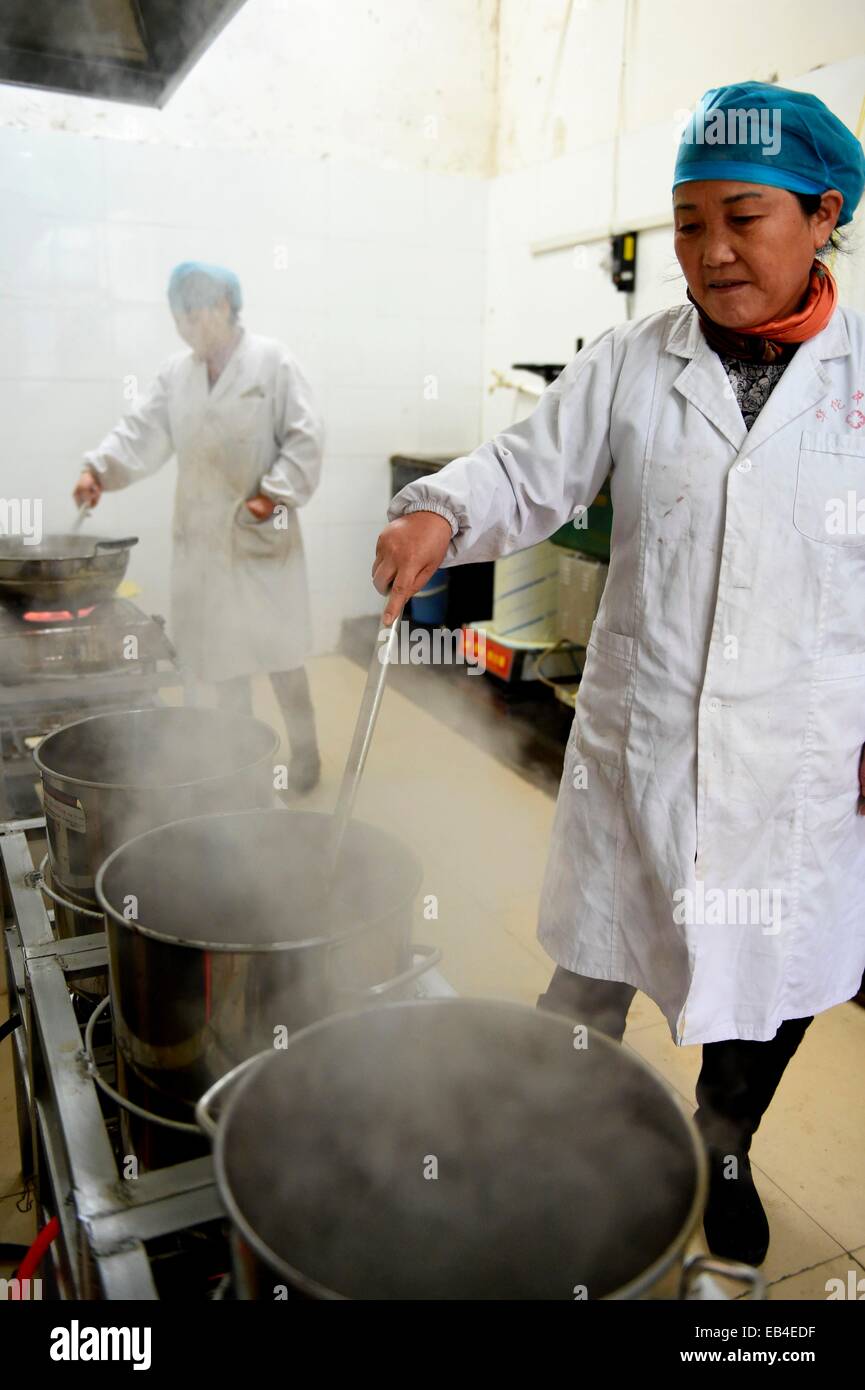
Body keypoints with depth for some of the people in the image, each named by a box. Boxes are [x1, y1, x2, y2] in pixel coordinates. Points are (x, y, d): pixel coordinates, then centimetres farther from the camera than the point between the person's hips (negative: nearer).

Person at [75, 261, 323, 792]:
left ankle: (304, 749, 20)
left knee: (280, 653, 2)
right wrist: (101, 468, -11)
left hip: (261, 534, -5)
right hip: (203, 537, 5)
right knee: (222, 654, 11)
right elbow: (143, 432, 5)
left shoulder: (273, 362, -4)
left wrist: (275, 493, -19)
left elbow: (304, 438, -9)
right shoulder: (177, 372, 10)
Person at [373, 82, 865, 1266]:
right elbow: (530, 471, -1)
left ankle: (723, 1153, 47)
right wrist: (440, 513, -22)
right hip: (635, 744, 0)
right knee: (594, 970, 15)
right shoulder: (629, 365, 0)